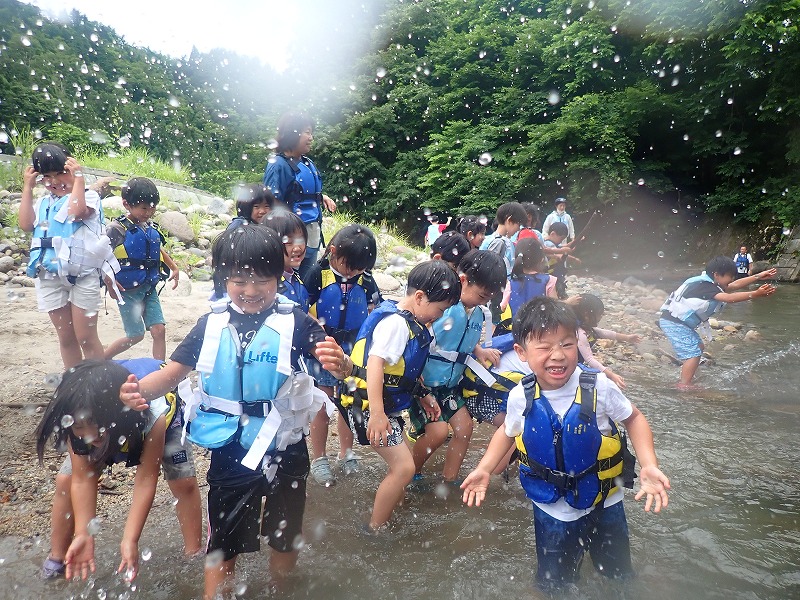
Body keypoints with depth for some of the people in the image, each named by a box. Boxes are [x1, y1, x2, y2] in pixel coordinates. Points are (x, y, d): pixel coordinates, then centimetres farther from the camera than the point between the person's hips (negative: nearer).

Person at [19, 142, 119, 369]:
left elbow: (77, 212, -22)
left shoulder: (87, 196, 0)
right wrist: (27, 187, 5)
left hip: (83, 275, -5)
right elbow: (26, 225, -1)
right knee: (66, 337, 12)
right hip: (49, 277, 5)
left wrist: (78, 177, -12)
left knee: (86, 337, -3)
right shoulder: (42, 203, 16)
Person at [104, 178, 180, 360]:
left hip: (149, 288, 5)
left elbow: (159, 250, 22)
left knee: (159, 330, -1)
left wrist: (174, 268, 16)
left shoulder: (151, 227, 5)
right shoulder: (117, 229, -13)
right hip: (128, 290, -5)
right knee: (136, 335, 3)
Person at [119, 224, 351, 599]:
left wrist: (340, 364, -44)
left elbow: (336, 362, -20)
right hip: (230, 453, 1)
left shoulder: (294, 322, -11)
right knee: (223, 544, 16)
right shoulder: (211, 326, -2)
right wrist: (139, 388, -22)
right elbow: (174, 372, -1)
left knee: (286, 538, 20)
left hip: (285, 452, -1)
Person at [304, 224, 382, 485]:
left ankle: (346, 452, 32)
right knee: (323, 405, 6)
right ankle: (318, 459, 22)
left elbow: (375, 310, 8)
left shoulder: (365, 279, -3)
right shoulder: (318, 274, -13)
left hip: (353, 350, 3)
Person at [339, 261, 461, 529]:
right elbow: (375, 364, -29)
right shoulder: (396, 322, -20)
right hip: (370, 407, -10)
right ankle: (374, 531, 6)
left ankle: (385, 518, 37)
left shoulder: (408, 321, 10)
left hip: (387, 406, 10)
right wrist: (377, 414, -34)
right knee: (404, 468, -11)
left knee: (400, 467, 19)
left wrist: (424, 396, 24)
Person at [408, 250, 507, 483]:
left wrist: (480, 351, -3)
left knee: (464, 427, 4)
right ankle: (411, 473, 13)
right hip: (424, 382, -7)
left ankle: (449, 481, 23)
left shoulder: (477, 314, 0)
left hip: (450, 384, 7)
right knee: (438, 431, -14)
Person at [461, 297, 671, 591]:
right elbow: (508, 431, 4)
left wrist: (649, 465, -19)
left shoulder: (598, 388, -24)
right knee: (554, 585, 17)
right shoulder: (521, 397, -17)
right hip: (552, 513, 1)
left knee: (619, 579, 21)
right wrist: (484, 469, -7)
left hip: (604, 505, 0)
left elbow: (633, 419, -5)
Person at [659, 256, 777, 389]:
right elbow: (729, 298, -33)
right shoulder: (705, 287, -21)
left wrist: (758, 277, 13)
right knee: (693, 353, -11)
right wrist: (756, 294, -38)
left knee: (699, 346, 21)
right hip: (674, 323, -11)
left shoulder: (708, 284, 10)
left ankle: (684, 379, 28)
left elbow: (734, 286, 15)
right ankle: (684, 385, -5)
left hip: (678, 322, 11)